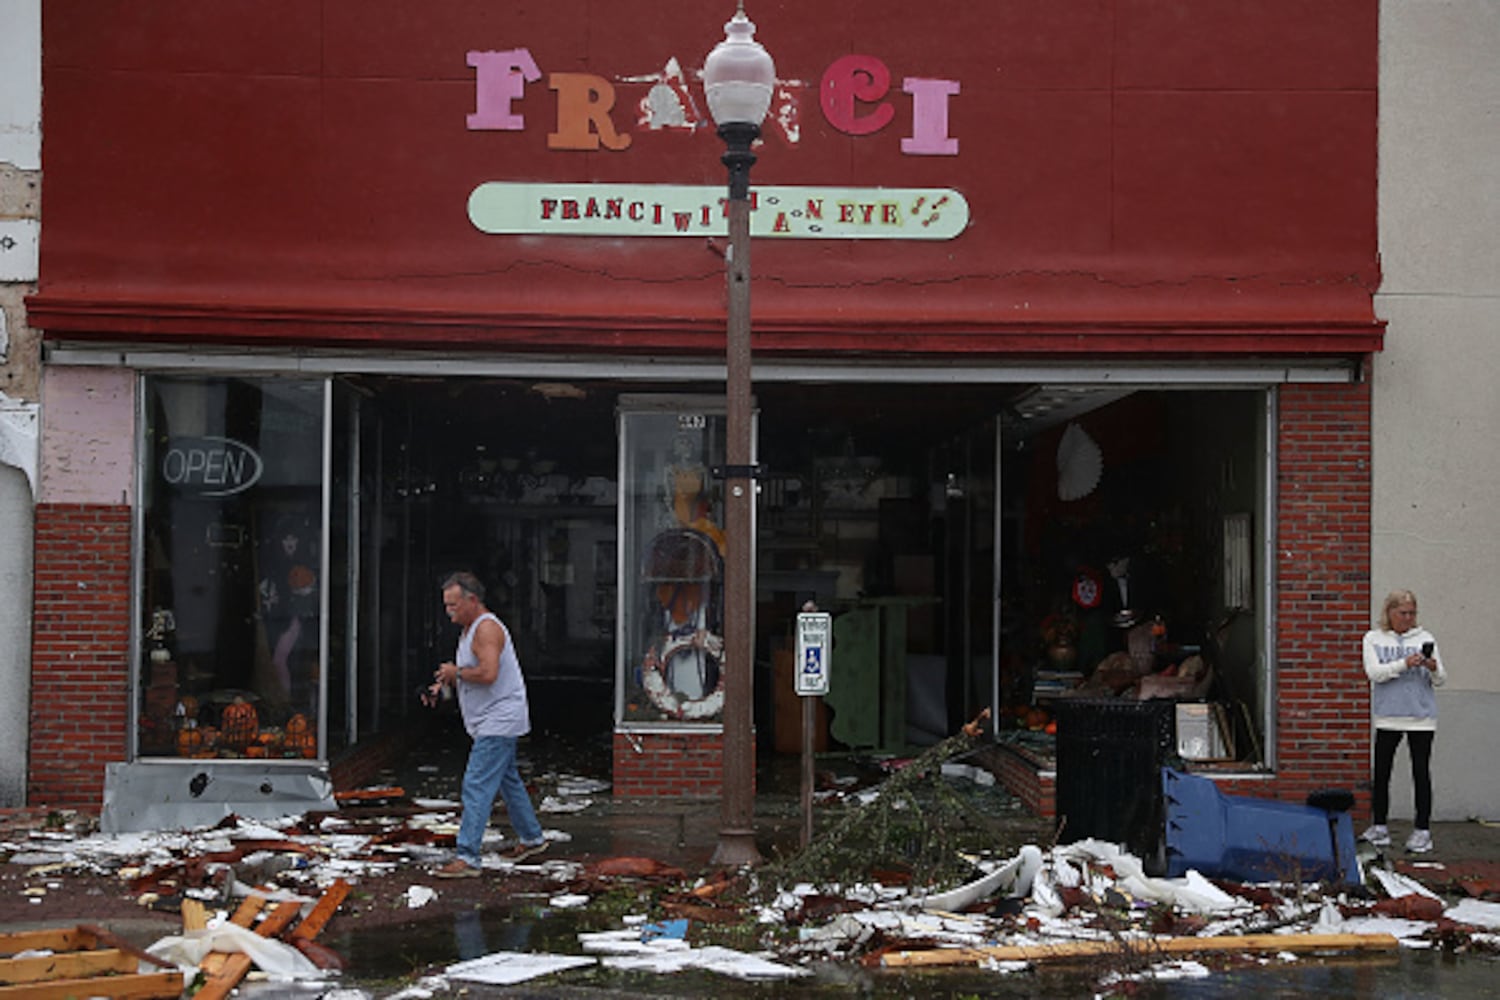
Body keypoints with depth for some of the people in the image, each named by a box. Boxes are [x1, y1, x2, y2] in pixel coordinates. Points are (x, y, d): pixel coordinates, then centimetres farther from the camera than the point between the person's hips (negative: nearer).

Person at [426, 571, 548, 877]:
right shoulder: (471, 630, 16)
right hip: (496, 723, 11)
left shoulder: (487, 628, -17)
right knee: (507, 780, 21)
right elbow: (471, 673, 24)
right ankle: (531, 839, 34)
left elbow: (487, 673, -29)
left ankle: (467, 857, -14)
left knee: (477, 786, -13)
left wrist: (456, 672, -15)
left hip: (498, 722, -11)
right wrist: (443, 685, 8)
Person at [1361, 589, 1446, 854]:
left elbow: (1440, 680, 3)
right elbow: (1373, 673, -10)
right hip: (1388, 717, 0)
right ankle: (1379, 827, 15)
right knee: (1381, 772, 5)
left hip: (1422, 716, 0)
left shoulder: (1424, 638, 6)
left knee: (1421, 771, 0)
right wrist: (1404, 664, -22)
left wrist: (1433, 669, -19)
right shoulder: (1373, 639, 4)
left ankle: (1422, 829, 6)